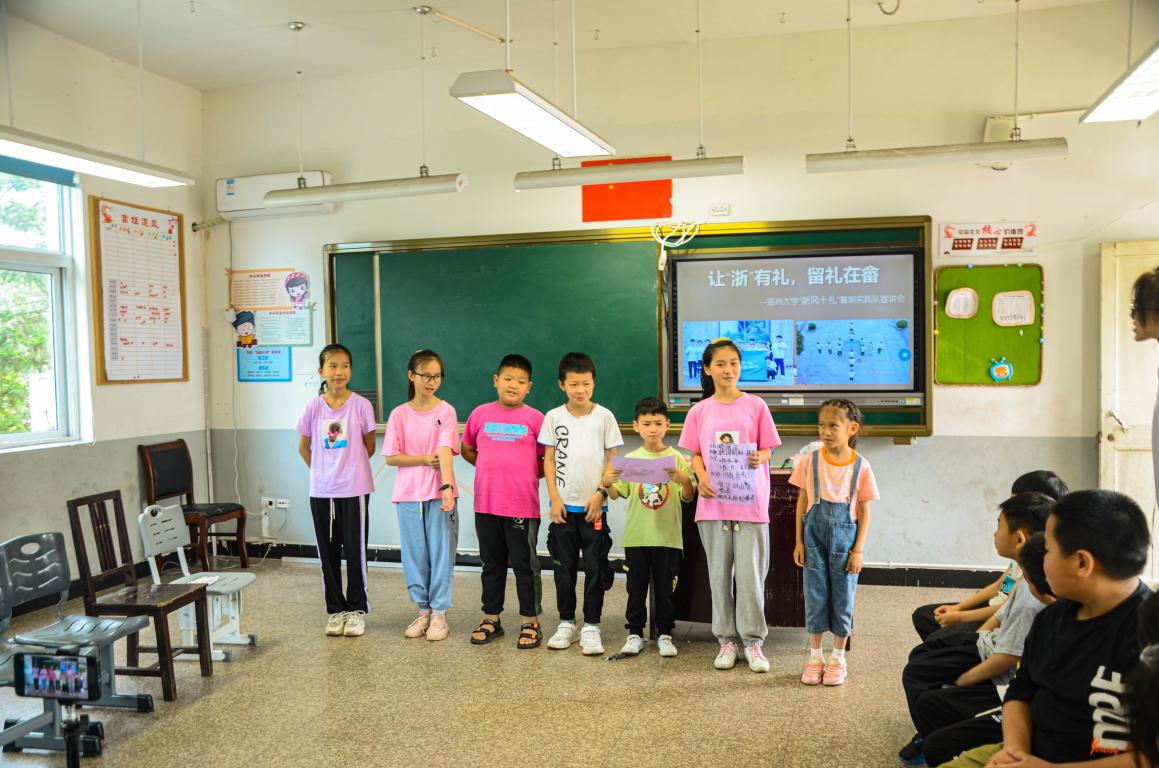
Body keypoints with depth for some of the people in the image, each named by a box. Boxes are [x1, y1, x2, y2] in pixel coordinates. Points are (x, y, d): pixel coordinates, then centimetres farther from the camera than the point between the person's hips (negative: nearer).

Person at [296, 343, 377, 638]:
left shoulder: (361, 405, -7)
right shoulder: (313, 408, -1)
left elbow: (369, 446, 5)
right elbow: (303, 447, 12)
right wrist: (321, 471, 9)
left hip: (354, 490, -2)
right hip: (321, 491, 2)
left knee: (355, 550, 3)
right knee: (328, 551, 9)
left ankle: (357, 609, 17)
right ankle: (335, 610, 22)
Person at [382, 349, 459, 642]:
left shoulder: (446, 411, -5)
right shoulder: (399, 414, 2)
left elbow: (445, 452, -17)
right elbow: (391, 457, 0)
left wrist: (447, 487, -29)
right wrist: (425, 459, -12)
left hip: (439, 494, -2)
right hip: (408, 495, 2)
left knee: (441, 553, 3)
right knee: (414, 555, 9)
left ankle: (439, 613, 16)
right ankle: (423, 610, 24)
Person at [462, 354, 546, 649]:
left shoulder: (534, 418, -4)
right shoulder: (481, 414, 4)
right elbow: (466, 449, 16)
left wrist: (525, 473, -5)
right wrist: (492, 469, 7)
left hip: (522, 506, -3)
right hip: (486, 504, 3)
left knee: (525, 564, 6)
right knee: (492, 563, 15)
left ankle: (530, 622, 17)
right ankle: (491, 619, 27)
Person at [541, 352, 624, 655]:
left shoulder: (604, 416, -2)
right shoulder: (553, 417, 1)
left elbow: (612, 459, 0)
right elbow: (549, 459, 2)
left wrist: (600, 493, -10)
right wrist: (554, 498, -5)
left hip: (594, 506, -1)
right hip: (563, 506, 2)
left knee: (595, 567, 2)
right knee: (564, 567, 10)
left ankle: (591, 627, 12)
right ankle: (566, 624, 22)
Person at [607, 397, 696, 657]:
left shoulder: (677, 459, -1)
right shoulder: (630, 459, 2)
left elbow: (688, 497, -2)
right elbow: (618, 494, 1)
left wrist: (685, 480, -21)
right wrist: (607, 484, -19)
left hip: (668, 536, -1)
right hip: (636, 535, 1)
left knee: (665, 587, 8)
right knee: (636, 586, 9)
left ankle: (664, 633, 22)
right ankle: (635, 633, 22)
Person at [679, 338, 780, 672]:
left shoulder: (755, 406, 1)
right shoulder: (700, 411, 4)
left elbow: (766, 450, 4)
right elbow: (695, 454, 7)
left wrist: (759, 459, -18)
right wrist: (702, 477, -12)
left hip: (750, 502, -1)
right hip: (714, 501, 2)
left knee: (750, 572, 1)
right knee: (719, 573, 8)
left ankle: (753, 641, 14)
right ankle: (727, 639, 20)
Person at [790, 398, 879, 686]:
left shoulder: (860, 466, -7)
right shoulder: (811, 461, -4)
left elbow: (864, 511, -2)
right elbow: (803, 502, 3)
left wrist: (858, 550, -5)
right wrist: (799, 541, 1)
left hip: (844, 537, -1)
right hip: (815, 536, 1)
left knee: (843, 598, 8)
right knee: (815, 596, 7)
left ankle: (838, 657, 24)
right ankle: (815, 656, 22)